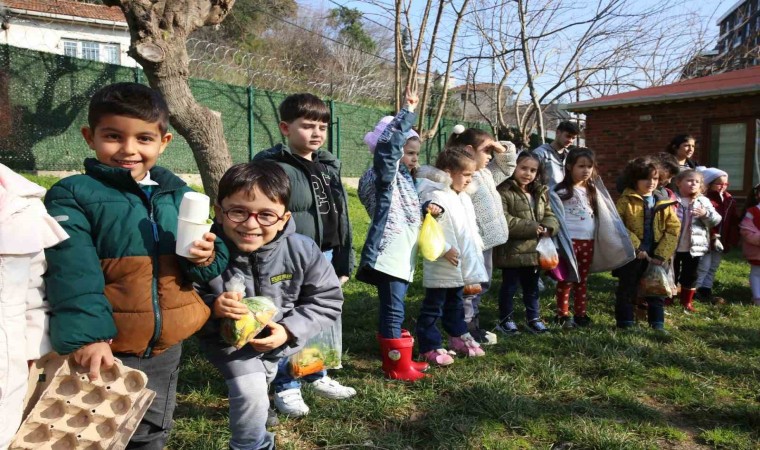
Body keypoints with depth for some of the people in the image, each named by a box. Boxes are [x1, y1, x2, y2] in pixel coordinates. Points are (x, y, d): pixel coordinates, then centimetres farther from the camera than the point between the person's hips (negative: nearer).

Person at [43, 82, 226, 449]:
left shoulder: (179, 193, 5)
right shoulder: (72, 195, -9)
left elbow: (204, 262, 12)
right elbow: (72, 273, -20)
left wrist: (207, 257, -11)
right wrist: (85, 333, -31)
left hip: (167, 345, 5)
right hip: (105, 349, -4)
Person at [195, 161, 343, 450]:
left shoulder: (301, 250, -25)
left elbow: (328, 299, -14)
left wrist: (290, 330, -25)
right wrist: (212, 307, -37)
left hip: (280, 339, 3)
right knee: (249, 395, -22)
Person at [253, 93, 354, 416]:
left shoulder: (329, 166, 11)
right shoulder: (273, 166, -12)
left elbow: (341, 217, 15)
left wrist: (344, 263, 14)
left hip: (325, 258, 7)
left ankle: (317, 376, 38)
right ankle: (286, 386, 23)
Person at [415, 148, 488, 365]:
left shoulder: (463, 198, 11)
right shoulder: (434, 197, -19)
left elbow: (470, 228, 22)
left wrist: (477, 244, 16)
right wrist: (445, 249, -24)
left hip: (461, 266, 9)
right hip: (441, 267, -9)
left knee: (455, 304, 24)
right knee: (433, 307, 3)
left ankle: (459, 338, 38)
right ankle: (430, 347, 12)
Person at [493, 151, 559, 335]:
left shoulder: (541, 193, 11)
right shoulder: (504, 191, -14)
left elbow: (550, 215, 12)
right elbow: (504, 221, -23)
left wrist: (548, 228, -13)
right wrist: (533, 228, -22)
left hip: (534, 249, 7)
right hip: (511, 250, -6)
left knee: (532, 286, 18)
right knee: (509, 286, 7)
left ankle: (533, 318, 32)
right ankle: (506, 319, 22)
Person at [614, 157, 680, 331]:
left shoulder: (664, 202, 3)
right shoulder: (625, 201, -7)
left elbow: (674, 229, 1)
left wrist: (661, 254, -8)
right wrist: (636, 247, -18)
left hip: (656, 256, 3)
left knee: (657, 291, 11)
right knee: (626, 290, 7)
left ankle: (658, 324, 23)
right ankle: (625, 323, 18)